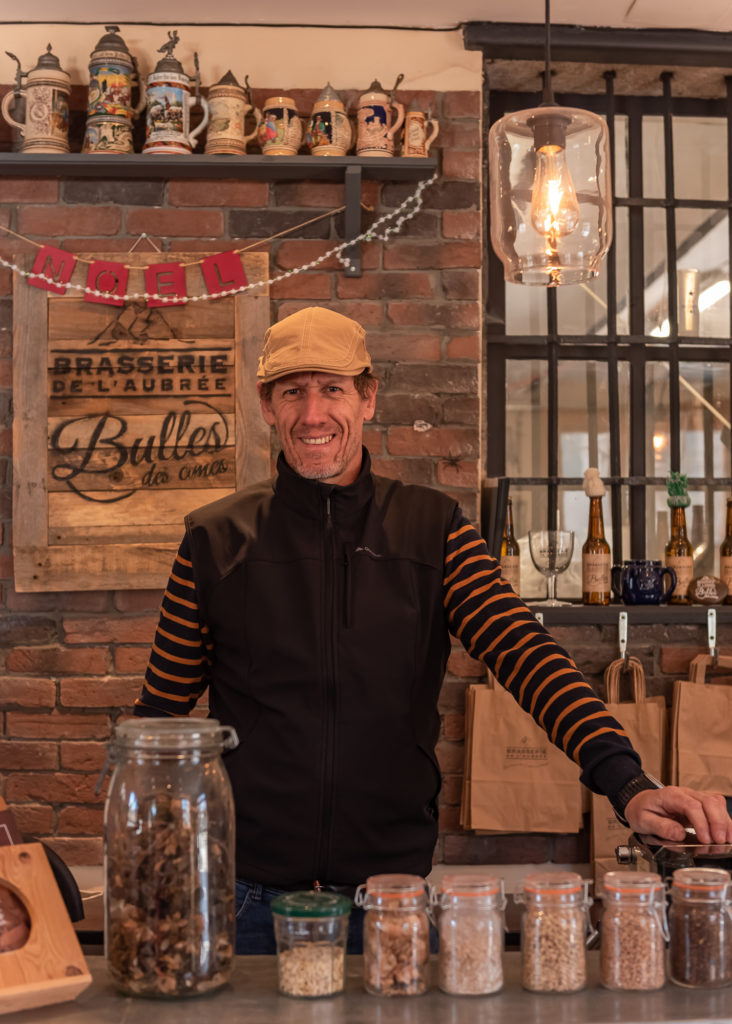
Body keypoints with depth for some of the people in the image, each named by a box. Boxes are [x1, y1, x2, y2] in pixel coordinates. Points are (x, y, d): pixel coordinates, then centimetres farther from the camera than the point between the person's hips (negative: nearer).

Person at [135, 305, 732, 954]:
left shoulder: (434, 529, 0)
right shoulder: (217, 539, 1)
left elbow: (525, 654, -11)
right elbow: (163, 706, 5)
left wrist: (628, 784, -24)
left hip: (393, 882, 1)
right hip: (251, 890, 0)